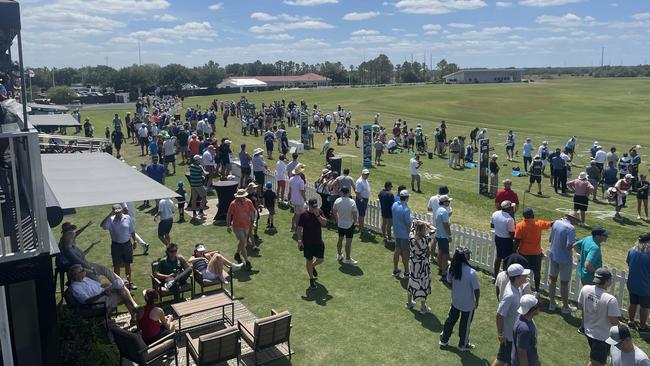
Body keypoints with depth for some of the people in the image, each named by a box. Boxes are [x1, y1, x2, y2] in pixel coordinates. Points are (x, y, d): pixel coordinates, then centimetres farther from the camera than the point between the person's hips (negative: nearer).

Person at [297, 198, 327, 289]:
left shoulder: (319, 212, -2)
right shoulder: (303, 215, -12)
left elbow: (324, 222, -12)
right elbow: (299, 228, -8)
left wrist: (318, 215, -24)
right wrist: (299, 239, -13)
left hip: (319, 241, 4)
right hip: (307, 242, -4)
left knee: (321, 259, 12)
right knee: (309, 261, 8)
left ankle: (313, 267, 45)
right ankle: (311, 279, 23)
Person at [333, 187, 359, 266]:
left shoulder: (337, 201, -8)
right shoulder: (352, 202, -20)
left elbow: (334, 212, 4)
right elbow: (355, 214, -17)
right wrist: (354, 221, 2)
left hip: (340, 224, 5)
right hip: (349, 224, -4)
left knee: (340, 239, 20)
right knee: (348, 241, 3)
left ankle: (339, 255, 35)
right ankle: (347, 259, 11)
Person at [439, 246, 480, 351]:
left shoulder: (452, 268, -15)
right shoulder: (471, 272, -30)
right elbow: (476, 290, -20)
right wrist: (477, 302, -2)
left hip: (455, 301, 5)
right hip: (468, 304, -5)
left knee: (451, 319, 24)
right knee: (465, 324, 17)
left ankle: (443, 340, 40)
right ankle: (463, 345, 36)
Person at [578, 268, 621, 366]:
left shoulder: (585, 289, -14)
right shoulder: (610, 300, -31)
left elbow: (580, 305, 2)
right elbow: (614, 321, -24)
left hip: (588, 330, 6)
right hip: (603, 336, -6)